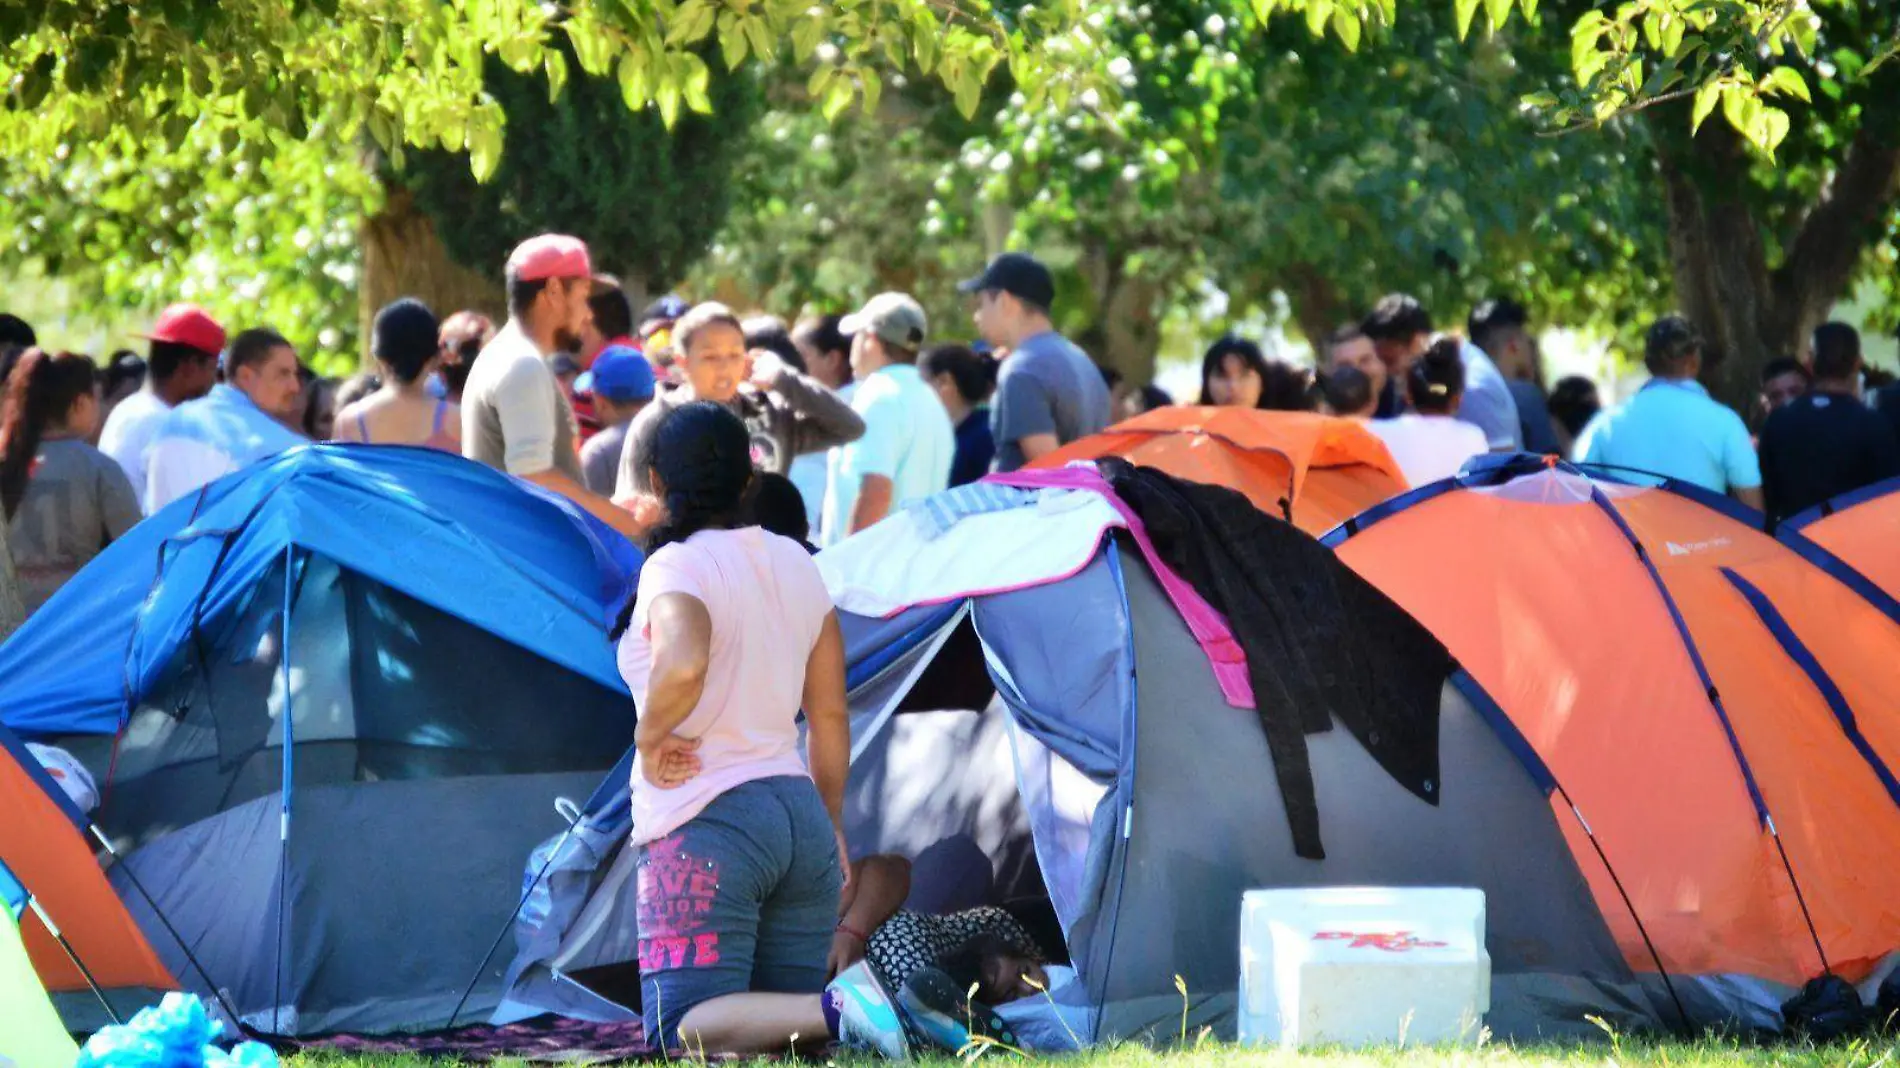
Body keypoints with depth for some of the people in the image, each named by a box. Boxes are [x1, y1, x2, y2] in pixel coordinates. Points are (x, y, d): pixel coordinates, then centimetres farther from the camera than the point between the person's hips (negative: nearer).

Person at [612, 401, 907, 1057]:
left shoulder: (675, 568, -12)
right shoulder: (797, 565, 11)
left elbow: (683, 664, -34)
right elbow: (831, 715, 15)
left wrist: (651, 737, -15)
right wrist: (832, 829, 24)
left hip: (703, 829, -7)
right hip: (801, 816, 7)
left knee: (684, 1033, -6)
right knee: (786, 1017, 10)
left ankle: (836, 1010, -30)